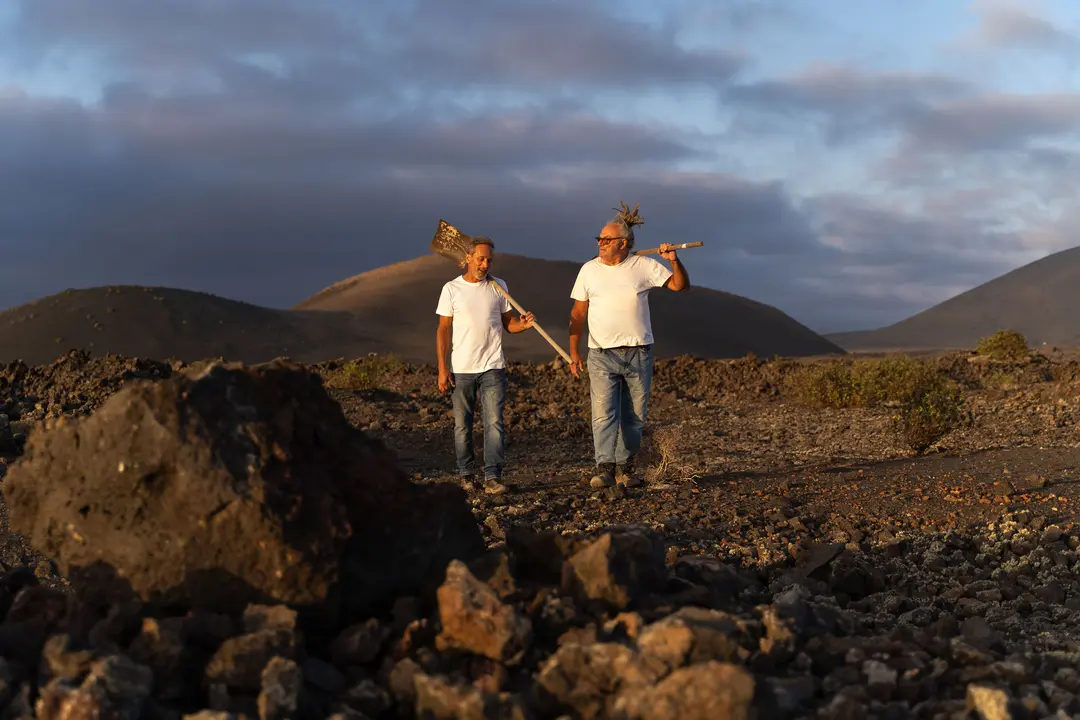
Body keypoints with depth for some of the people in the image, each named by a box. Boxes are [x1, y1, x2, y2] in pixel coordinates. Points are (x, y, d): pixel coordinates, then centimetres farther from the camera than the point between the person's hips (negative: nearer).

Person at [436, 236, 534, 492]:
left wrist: (522, 324, -12)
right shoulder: (451, 289, 1)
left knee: (494, 422, -8)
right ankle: (466, 475, 17)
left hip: (493, 367, 1)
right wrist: (442, 368, -6)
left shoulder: (498, 286, 8)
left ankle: (493, 476, -9)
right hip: (461, 370, -1)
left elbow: (507, 322, 12)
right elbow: (443, 330, 0)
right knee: (462, 425, 6)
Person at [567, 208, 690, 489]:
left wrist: (674, 261, -17)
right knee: (603, 413, -12)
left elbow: (680, 286, 1)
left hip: (639, 352, 0)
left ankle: (625, 468, 17)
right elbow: (578, 312, 7)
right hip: (601, 354, 0)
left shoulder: (644, 266, 1)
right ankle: (604, 468, -17)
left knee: (635, 416, 5)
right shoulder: (589, 270, 5)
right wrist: (573, 352, 1)